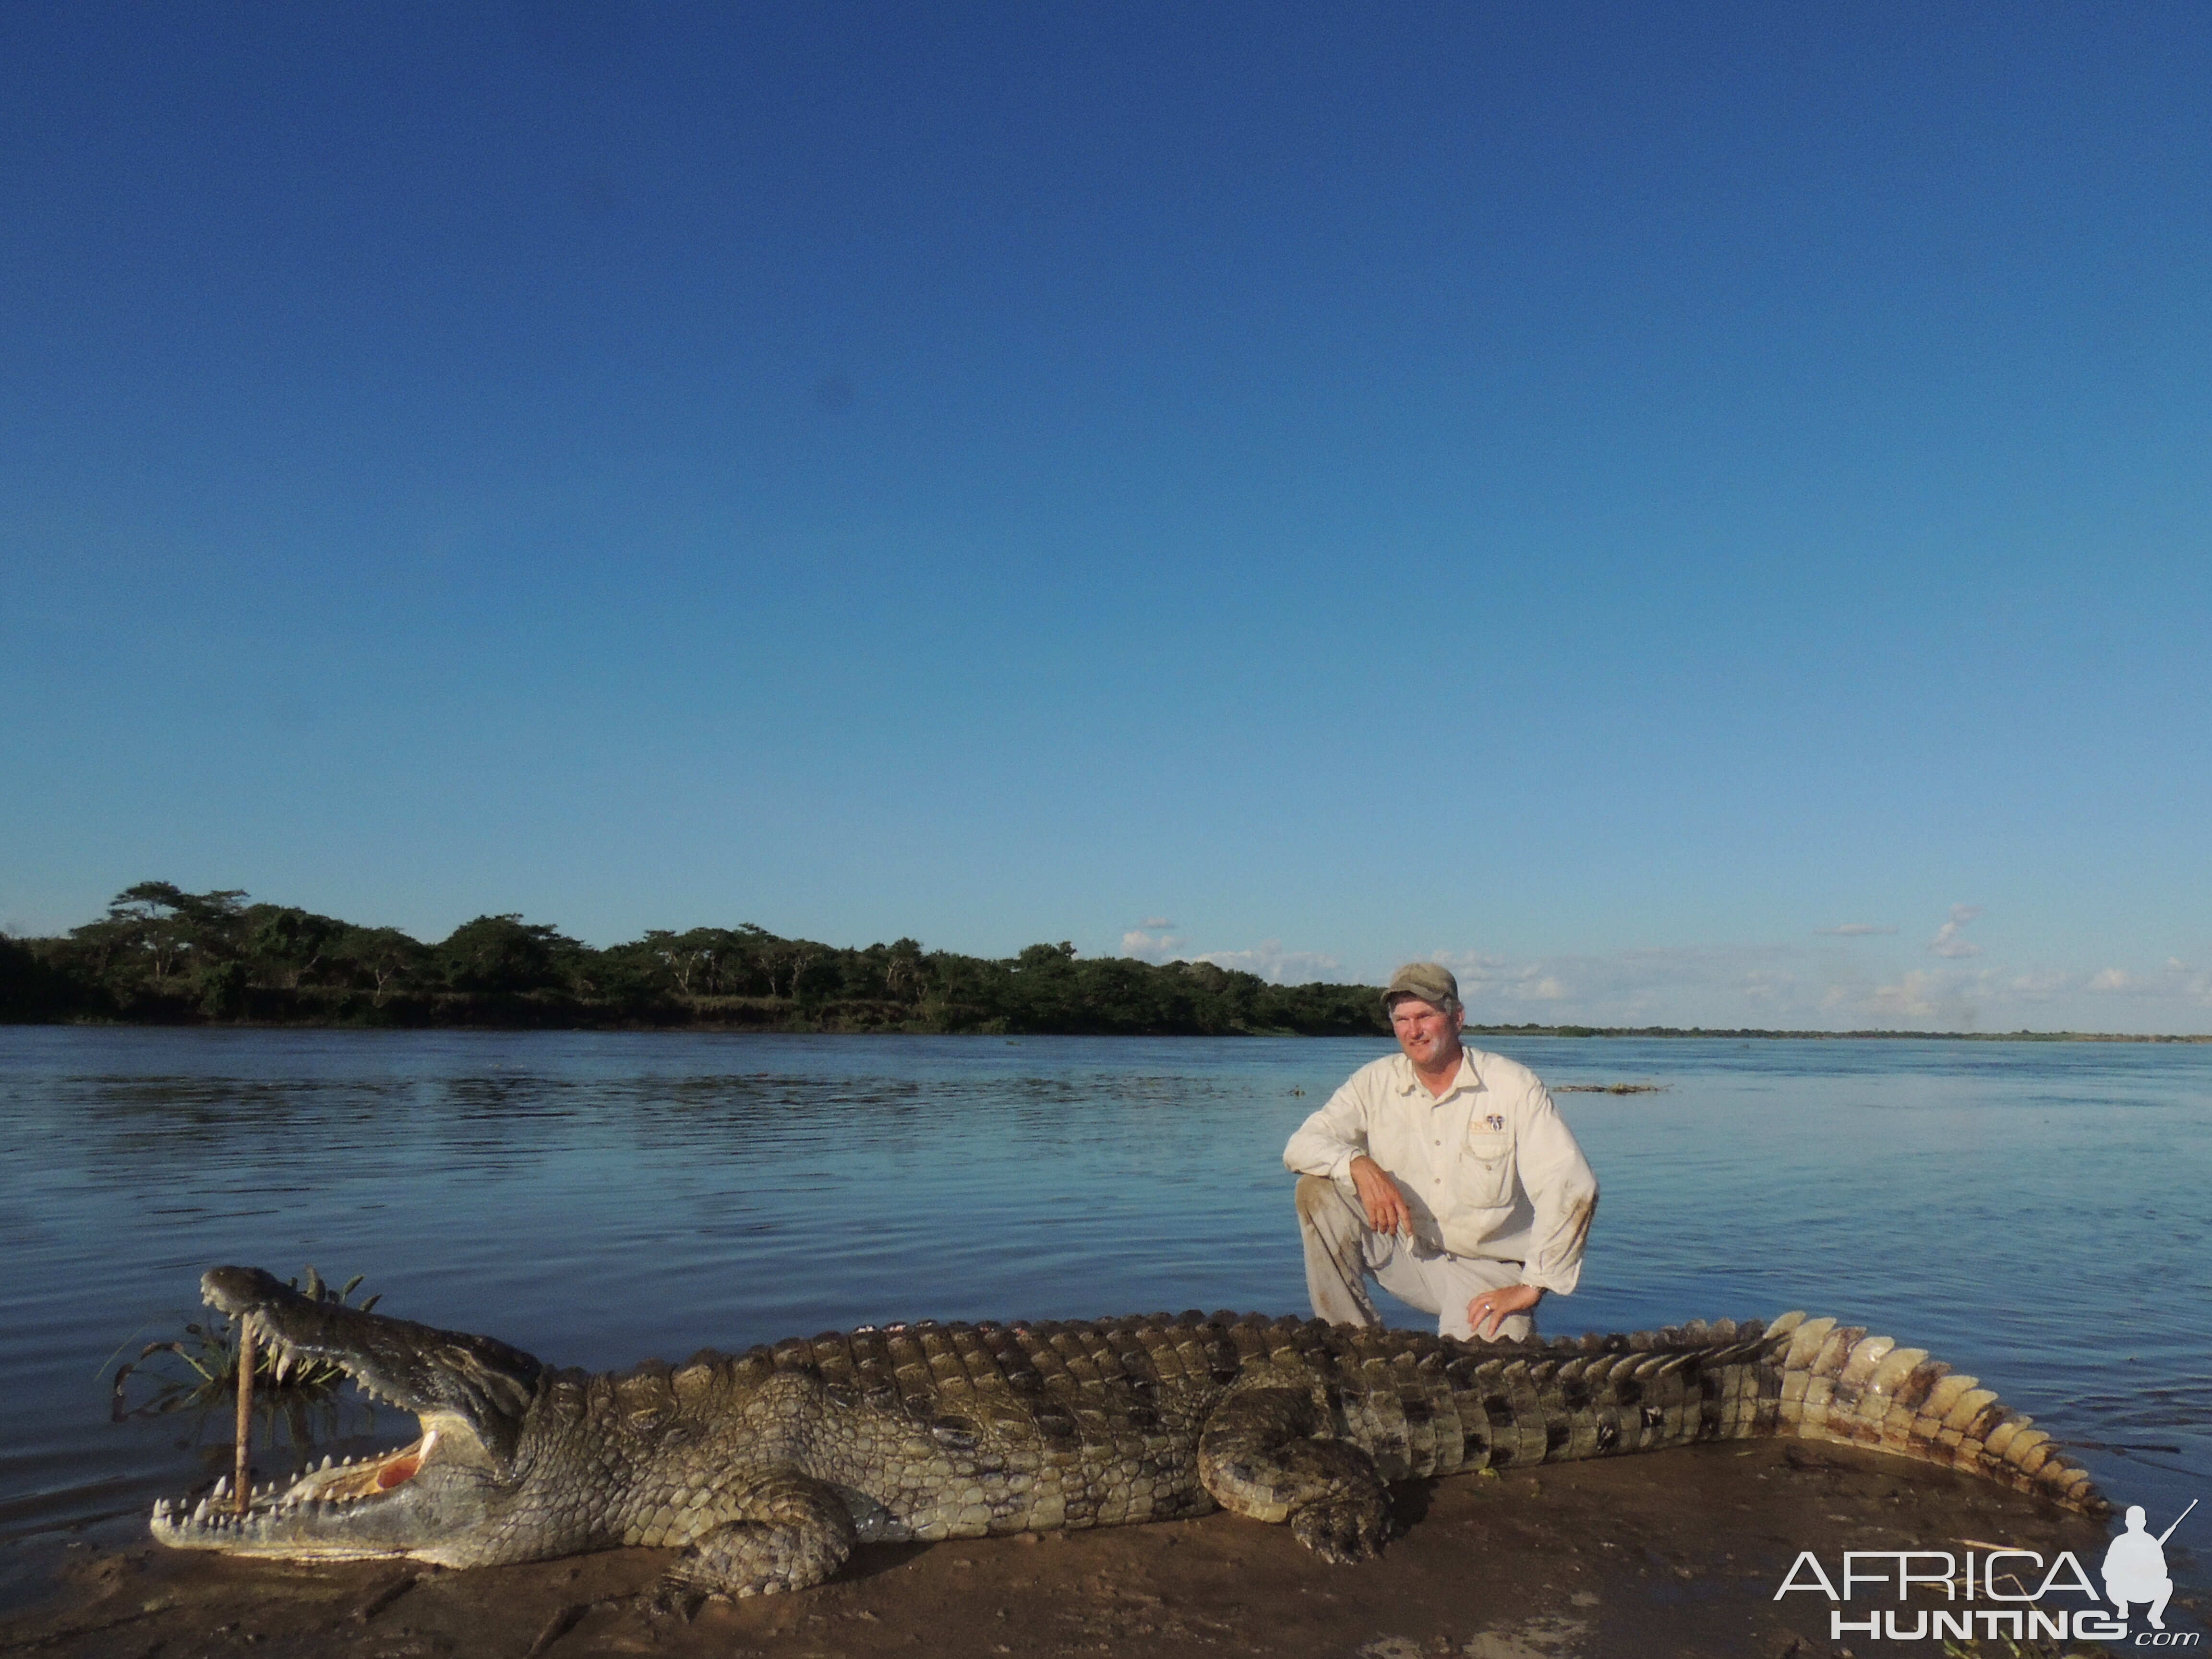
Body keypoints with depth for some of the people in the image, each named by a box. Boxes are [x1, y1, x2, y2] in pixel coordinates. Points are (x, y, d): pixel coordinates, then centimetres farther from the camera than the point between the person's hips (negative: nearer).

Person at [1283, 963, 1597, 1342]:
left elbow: (1572, 1188, -16)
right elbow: (1301, 1146, -10)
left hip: (1486, 1270, -3)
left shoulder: (1513, 1086, -10)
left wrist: (1531, 1288, -18)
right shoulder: (1376, 1083, -3)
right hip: (1405, 1252, 3)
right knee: (1319, 1189, -18)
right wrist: (1360, 1165, -31)